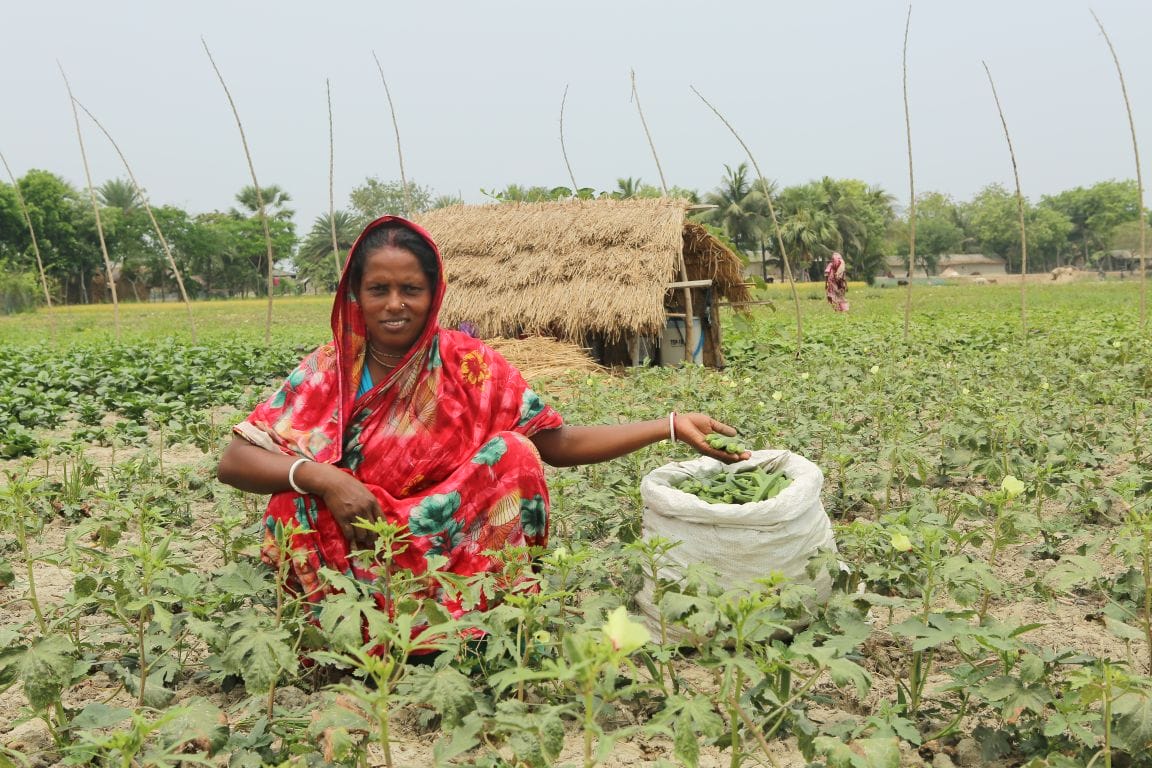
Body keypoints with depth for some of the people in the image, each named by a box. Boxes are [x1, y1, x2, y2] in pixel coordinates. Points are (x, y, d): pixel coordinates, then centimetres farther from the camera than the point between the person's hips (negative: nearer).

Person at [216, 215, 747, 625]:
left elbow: (560, 445, -9)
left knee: (513, 454, -22)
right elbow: (232, 462, -11)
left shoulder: (469, 365, -7)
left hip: (457, 549, 0)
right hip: (357, 551, 0)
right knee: (296, 500, -27)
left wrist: (672, 426, -18)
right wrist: (320, 477, -29)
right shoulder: (329, 371, -7)